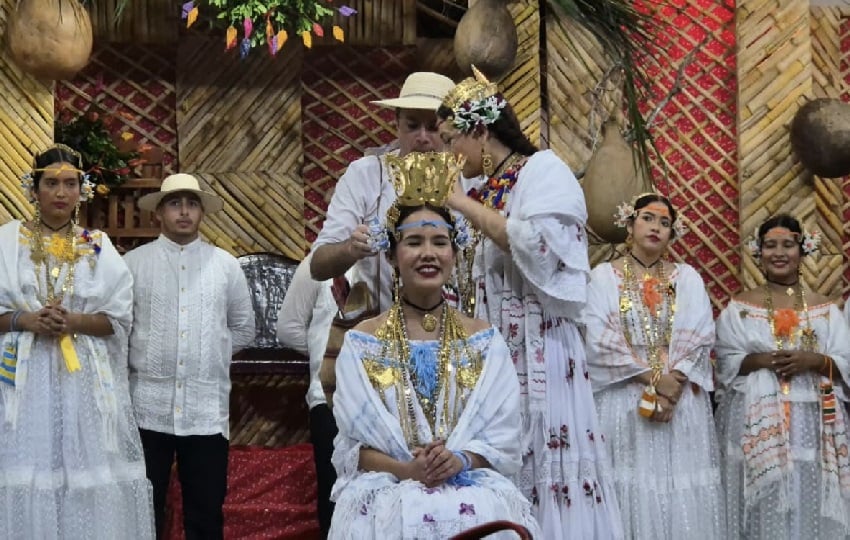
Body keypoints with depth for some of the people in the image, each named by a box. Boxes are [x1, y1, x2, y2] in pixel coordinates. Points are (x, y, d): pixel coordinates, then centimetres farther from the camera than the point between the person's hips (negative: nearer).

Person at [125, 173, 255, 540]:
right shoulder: (133, 262, 2)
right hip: (147, 407, -1)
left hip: (207, 409, 1)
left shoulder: (225, 265, 8)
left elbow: (244, 329, 15)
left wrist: (209, 356, 8)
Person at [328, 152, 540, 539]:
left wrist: (460, 460, -14)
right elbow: (351, 445, 1)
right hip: (388, 492, -1)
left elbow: (503, 438, 5)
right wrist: (406, 469, -16)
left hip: (473, 493, 2)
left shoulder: (486, 341, 10)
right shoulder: (361, 343, 7)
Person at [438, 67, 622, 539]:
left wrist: (464, 206, -12)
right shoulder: (478, 189, 18)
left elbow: (539, 245, -20)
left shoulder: (543, 171, -2)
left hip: (533, 350, -7)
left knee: (537, 460, -7)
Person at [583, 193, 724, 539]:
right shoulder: (603, 277, 4)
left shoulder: (687, 278, 11)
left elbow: (700, 336, 1)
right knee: (632, 486, -4)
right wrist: (653, 377, -13)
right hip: (624, 400, -2)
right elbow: (599, 340, -7)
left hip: (681, 400, 2)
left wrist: (673, 380, -15)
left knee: (684, 489, -2)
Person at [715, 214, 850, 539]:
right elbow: (725, 363, 0)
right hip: (757, 421, -1)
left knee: (810, 503, -1)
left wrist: (813, 361, -13)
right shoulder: (739, 307, 7)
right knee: (763, 503, -3)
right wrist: (764, 360, -14)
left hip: (813, 421, 1)